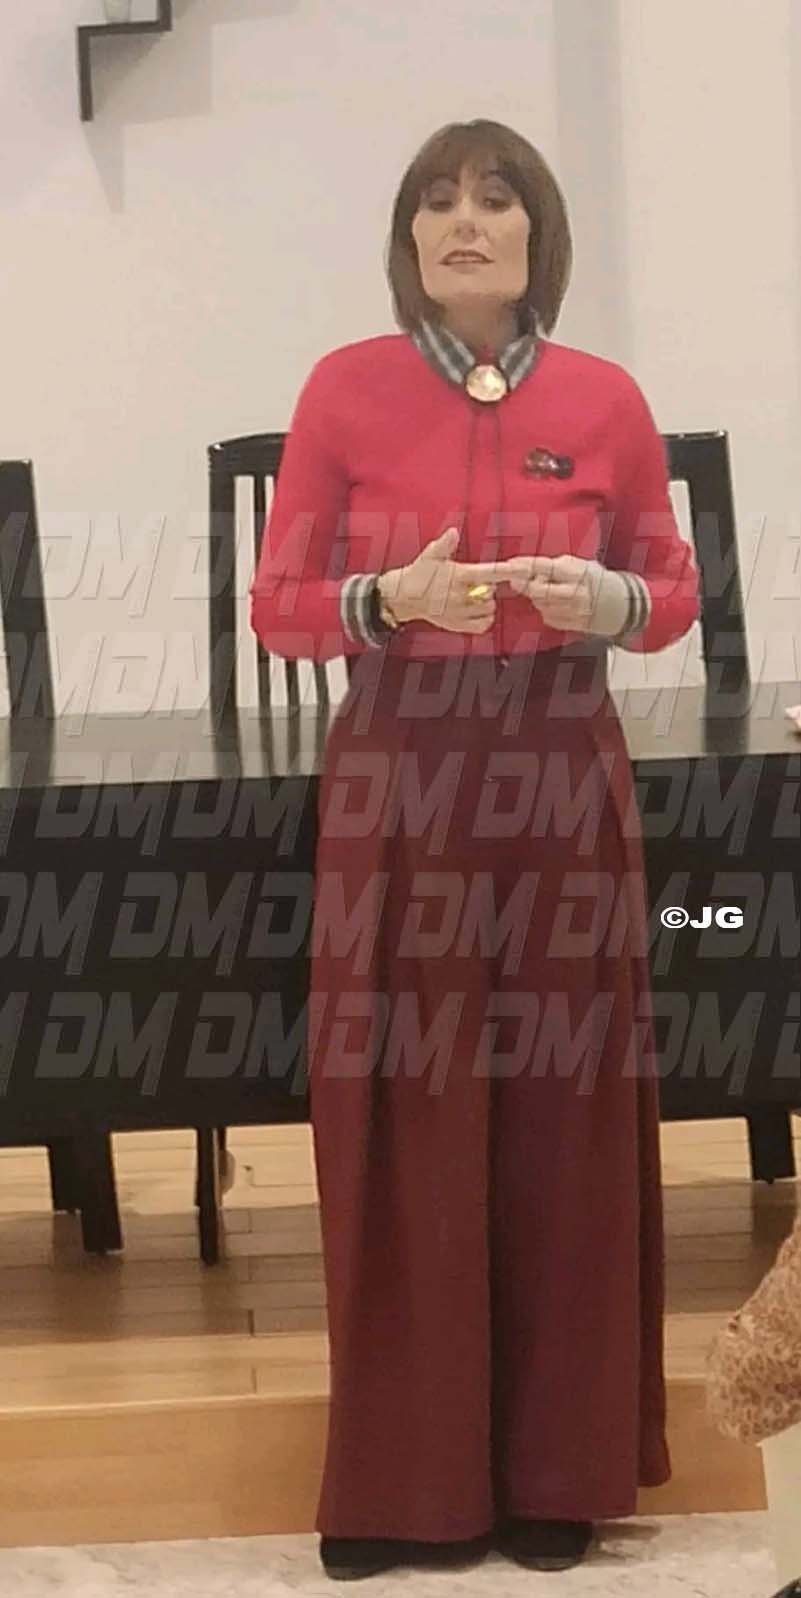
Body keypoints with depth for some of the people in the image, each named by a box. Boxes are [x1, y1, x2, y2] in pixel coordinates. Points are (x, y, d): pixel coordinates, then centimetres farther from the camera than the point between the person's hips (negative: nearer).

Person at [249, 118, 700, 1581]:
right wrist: (393, 599, -17)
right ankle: (407, 1475, 14)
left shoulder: (604, 399, 2)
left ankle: (557, 1468, 19)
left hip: (561, 780, 1)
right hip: (398, 781, -1)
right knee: (403, 1124, 1)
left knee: (563, 1119, 5)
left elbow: (675, 593, 10)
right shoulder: (345, 387, -1)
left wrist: (605, 601, -11)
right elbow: (275, 606, 1)